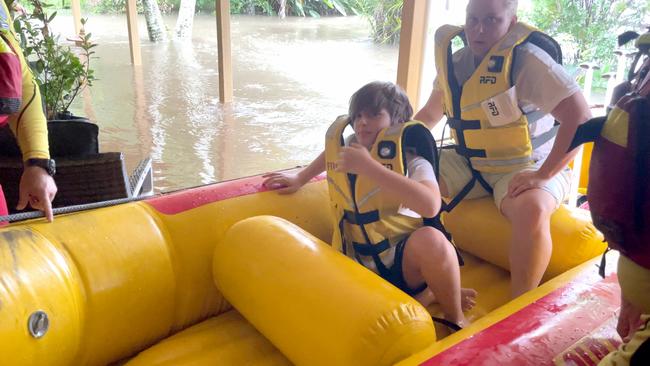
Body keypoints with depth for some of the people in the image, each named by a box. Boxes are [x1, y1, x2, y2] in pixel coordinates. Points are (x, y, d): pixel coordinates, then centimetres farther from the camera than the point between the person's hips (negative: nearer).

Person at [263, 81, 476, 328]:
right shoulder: (348, 149, 5)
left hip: (408, 261, -5)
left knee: (429, 238, -39)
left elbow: (430, 205, -34)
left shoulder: (411, 160, -11)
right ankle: (427, 295, -5)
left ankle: (455, 318, -8)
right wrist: (299, 178, 29)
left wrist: (368, 167, -33)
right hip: (366, 271, 5)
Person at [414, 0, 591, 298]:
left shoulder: (525, 58, -19)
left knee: (532, 210, -37)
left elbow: (580, 117, -25)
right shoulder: (454, 61, 1)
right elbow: (431, 113, 16)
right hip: (469, 165, 7)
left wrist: (543, 175, -28)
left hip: (524, 169, -6)